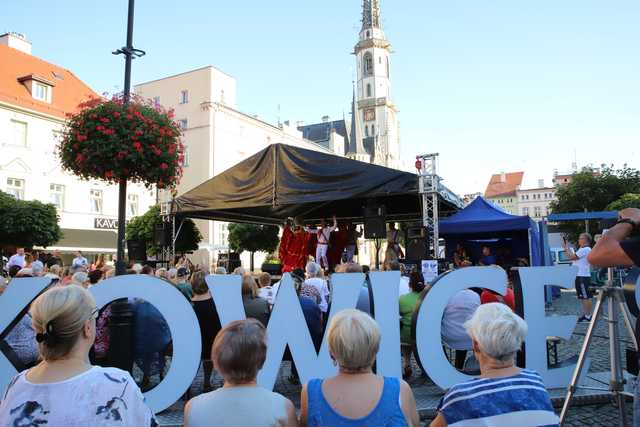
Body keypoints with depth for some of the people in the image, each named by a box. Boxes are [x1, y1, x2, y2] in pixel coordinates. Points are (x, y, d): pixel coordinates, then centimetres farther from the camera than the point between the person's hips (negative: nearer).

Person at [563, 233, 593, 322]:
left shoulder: (586, 249, -13)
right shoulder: (582, 250, 20)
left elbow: (571, 257, -17)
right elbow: (572, 256, 20)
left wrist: (566, 247, -5)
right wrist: (566, 247, 14)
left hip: (583, 277, -11)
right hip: (579, 276, 11)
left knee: (586, 297, -6)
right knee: (582, 297, 14)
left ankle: (588, 316, -3)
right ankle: (585, 315, 20)